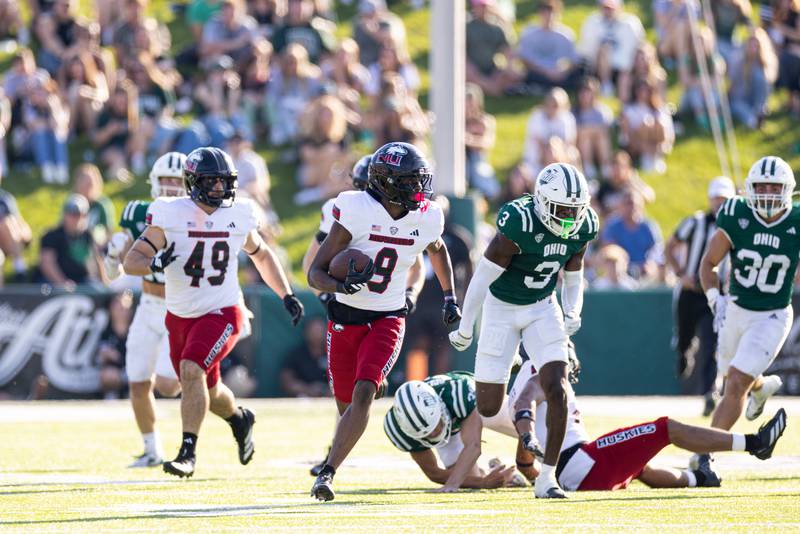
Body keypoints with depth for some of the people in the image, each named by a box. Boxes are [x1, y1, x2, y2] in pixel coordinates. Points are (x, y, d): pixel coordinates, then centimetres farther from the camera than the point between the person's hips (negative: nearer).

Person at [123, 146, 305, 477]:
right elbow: (131, 261, -14)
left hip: (221, 313, -2)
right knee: (207, 390, 16)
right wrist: (154, 264, -36)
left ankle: (188, 452, -22)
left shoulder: (238, 214, -2)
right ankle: (239, 419, 49)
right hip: (180, 316, 2)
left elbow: (261, 255, 18)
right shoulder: (170, 214, -11)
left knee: (191, 370, -25)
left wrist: (287, 295, 15)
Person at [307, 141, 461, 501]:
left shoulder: (425, 219, -5)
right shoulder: (357, 212, -17)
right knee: (346, 403, 9)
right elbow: (315, 274, -15)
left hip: (387, 320, 1)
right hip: (345, 318, -1)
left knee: (363, 395, -21)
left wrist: (450, 297, 22)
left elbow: (437, 249, 23)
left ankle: (328, 472, -21)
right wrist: (341, 286, -36)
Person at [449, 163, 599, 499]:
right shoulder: (519, 222, -28)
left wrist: (572, 312, -9)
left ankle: (547, 477, -7)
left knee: (557, 391, -14)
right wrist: (465, 328, -10)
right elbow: (484, 276, -18)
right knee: (488, 407, -3)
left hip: (542, 308, 4)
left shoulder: (582, 227, -10)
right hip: (502, 308, -4)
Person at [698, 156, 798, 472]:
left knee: (736, 384, -13)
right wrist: (715, 299, -20)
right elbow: (708, 263, -6)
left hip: (773, 318, -3)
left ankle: (705, 454, -9)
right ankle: (762, 386, 58)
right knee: (733, 376, 22)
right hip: (736, 310, 3)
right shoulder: (736, 217, -14)